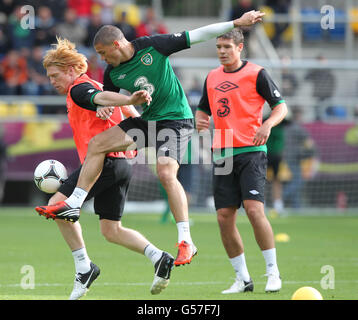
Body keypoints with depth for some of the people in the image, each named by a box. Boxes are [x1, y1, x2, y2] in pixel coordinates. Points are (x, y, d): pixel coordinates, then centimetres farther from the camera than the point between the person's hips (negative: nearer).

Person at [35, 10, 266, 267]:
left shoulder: (152, 46, -16)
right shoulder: (113, 73, 0)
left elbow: (196, 36, -12)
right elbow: (106, 97, 18)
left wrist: (237, 23, -12)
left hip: (175, 119, -7)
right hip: (147, 120, 7)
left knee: (166, 174, -23)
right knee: (97, 144, -1)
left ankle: (186, 242, -19)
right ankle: (73, 205, 6)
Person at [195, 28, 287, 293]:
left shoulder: (256, 74, -2)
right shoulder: (212, 78, 14)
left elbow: (281, 106, -3)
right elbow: (203, 110, 25)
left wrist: (268, 124, -23)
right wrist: (200, 121, 1)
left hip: (251, 151, -5)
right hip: (222, 153, 5)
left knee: (254, 209, -19)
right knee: (224, 217, -1)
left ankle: (273, 272, -8)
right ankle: (243, 278, 9)